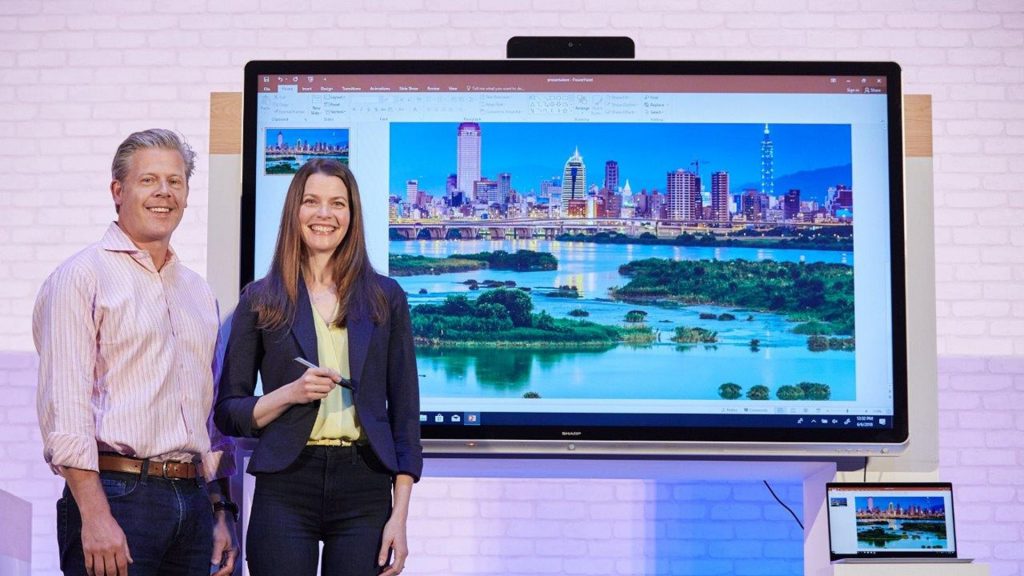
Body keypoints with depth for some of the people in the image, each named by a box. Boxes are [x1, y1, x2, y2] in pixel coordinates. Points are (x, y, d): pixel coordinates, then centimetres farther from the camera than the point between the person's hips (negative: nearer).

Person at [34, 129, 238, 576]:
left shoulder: (198, 292, 18)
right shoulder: (82, 277, -3)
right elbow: (63, 406, -12)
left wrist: (220, 512, 16)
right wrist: (95, 516, -19)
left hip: (192, 500, 6)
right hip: (116, 493, -6)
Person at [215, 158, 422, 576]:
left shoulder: (385, 297, 8)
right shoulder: (260, 299, 6)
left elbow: (404, 410, 6)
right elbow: (228, 413, 7)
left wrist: (400, 515, -1)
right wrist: (291, 393, -12)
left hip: (365, 488, 1)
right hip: (285, 491, -1)